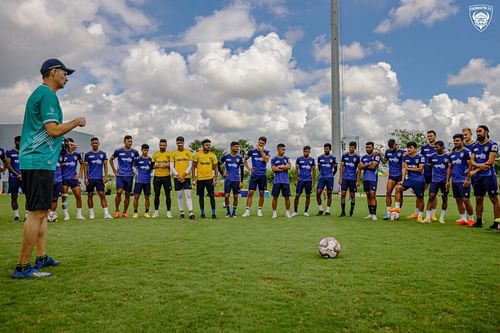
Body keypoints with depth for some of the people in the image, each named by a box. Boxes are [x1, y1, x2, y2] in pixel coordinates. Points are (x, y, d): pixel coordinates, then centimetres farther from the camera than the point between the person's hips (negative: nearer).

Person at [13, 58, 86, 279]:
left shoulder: (38, 93, 21)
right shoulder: (47, 94, -10)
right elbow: (53, 130, -18)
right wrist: (76, 122, -4)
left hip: (34, 161, 11)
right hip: (40, 162, -11)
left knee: (42, 211, 14)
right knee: (37, 213, -9)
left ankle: (42, 258, 21)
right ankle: (22, 267, -5)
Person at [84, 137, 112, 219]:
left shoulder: (103, 154, 9)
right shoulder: (87, 154, 4)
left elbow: (105, 165, 8)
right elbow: (85, 166, 5)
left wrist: (106, 176, -1)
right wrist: (85, 178, -2)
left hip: (100, 178, 1)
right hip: (90, 178, 0)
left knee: (102, 195, -5)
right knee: (90, 195, 4)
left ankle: (106, 213, -7)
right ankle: (91, 213, 14)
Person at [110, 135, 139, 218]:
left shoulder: (134, 152, 3)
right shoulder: (118, 151, 0)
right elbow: (111, 159, 14)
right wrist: (114, 170, 8)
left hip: (129, 175, 2)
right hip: (120, 175, -2)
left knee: (127, 194, 5)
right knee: (119, 192, -15)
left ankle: (125, 212, 15)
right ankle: (117, 210, 1)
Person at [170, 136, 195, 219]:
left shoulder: (188, 152, 5)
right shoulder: (173, 153, 5)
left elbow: (190, 165, 2)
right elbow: (171, 166, 2)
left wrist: (184, 174, -9)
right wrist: (178, 175, -10)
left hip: (186, 177, -1)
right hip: (177, 177, 1)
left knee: (188, 195, -8)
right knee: (179, 195, 6)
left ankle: (191, 212, -12)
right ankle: (181, 212, 15)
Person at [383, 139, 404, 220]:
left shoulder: (402, 152, -3)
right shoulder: (388, 152, 8)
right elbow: (384, 160, 20)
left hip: (400, 175, -3)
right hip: (391, 175, 3)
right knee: (388, 193, -5)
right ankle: (388, 213, -2)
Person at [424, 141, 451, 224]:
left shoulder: (447, 157, -2)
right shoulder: (432, 156, 6)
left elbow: (449, 169, -6)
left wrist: (447, 181, -13)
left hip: (444, 181, -1)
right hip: (434, 180, 1)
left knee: (444, 198, 5)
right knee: (431, 197, -7)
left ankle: (442, 217, 15)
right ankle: (428, 217, -6)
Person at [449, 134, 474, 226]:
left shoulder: (466, 152, -7)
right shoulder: (452, 154, 14)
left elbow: (470, 166, -11)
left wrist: (467, 179, -17)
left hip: (463, 180, -7)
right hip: (454, 180, 7)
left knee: (466, 200, -6)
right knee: (458, 200, 9)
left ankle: (471, 219, 8)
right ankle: (463, 219, 17)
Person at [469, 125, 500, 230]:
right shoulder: (475, 146, 13)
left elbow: (490, 162, -12)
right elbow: (472, 161, 9)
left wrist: (476, 170, -10)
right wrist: (479, 165, -13)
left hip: (489, 175, -6)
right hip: (477, 177, 6)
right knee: (478, 199, 10)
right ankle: (479, 222, 19)